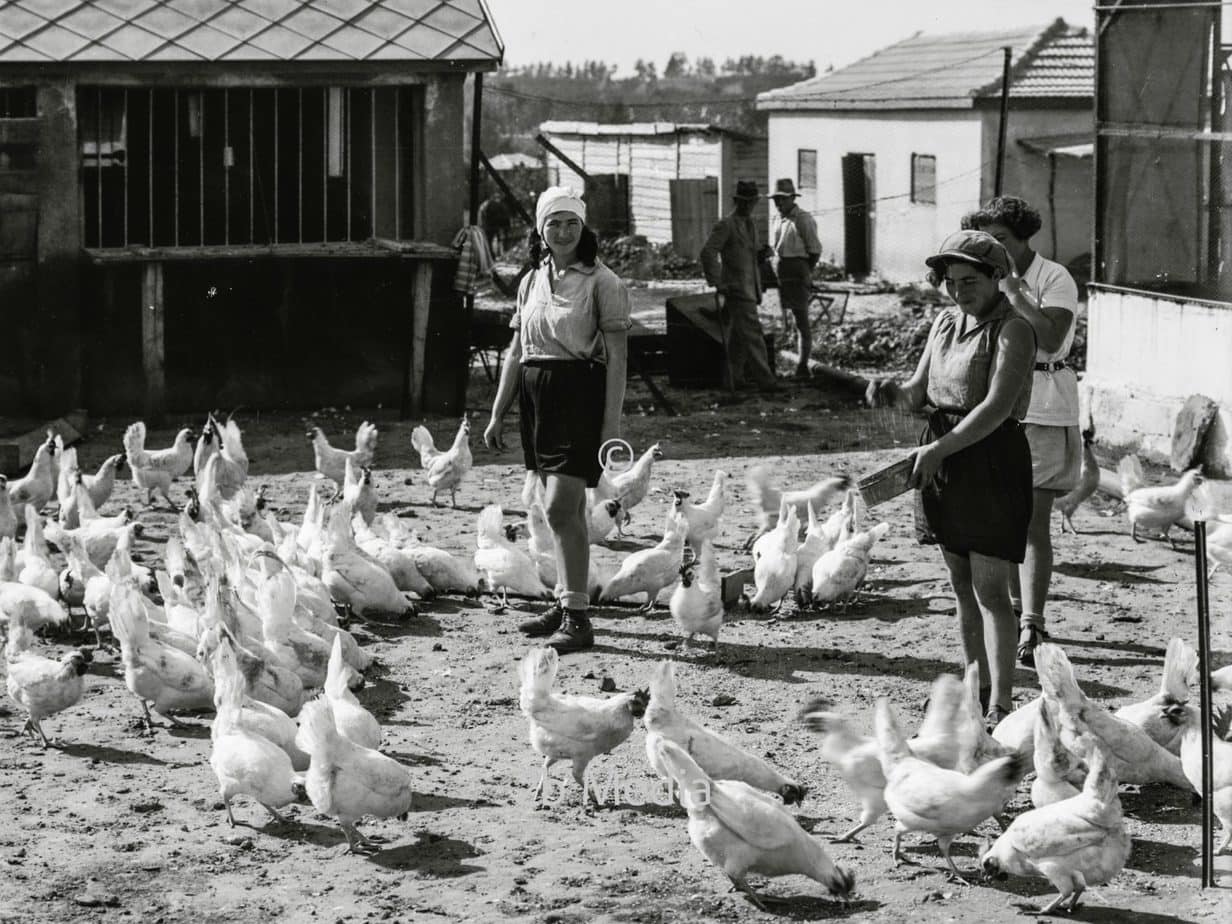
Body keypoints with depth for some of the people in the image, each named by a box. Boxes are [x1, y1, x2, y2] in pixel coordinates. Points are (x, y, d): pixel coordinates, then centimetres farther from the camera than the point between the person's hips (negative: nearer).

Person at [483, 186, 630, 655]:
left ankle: (578, 617, -11)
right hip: (536, 395, 6)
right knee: (566, 508, 13)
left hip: (580, 392, -6)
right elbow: (516, 352, 17)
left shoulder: (601, 282, -6)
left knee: (560, 507, -13)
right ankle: (566, 603, 21)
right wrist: (497, 414, 14)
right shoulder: (532, 281, 12)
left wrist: (612, 421, -14)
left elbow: (616, 356, -8)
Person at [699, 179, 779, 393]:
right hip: (736, 289, -9)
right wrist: (717, 283, -20)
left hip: (749, 290, 9)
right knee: (751, 333, -13)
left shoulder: (750, 224, 16)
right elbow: (708, 252, -19)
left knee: (738, 336, 11)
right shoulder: (725, 225, -10)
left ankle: (736, 379, 16)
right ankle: (764, 379, -15)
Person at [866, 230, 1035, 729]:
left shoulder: (1012, 331, -12)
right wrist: (894, 392, -7)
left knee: (989, 589, -9)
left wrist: (940, 449, -25)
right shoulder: (945, 322, 12)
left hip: (991, 458, -8)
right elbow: (921, 391, 16)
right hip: (942, 455, 8)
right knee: (962, 585, 14)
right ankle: (978, 689, 25)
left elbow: (997, 407, -21)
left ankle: (1000, 707, -8)